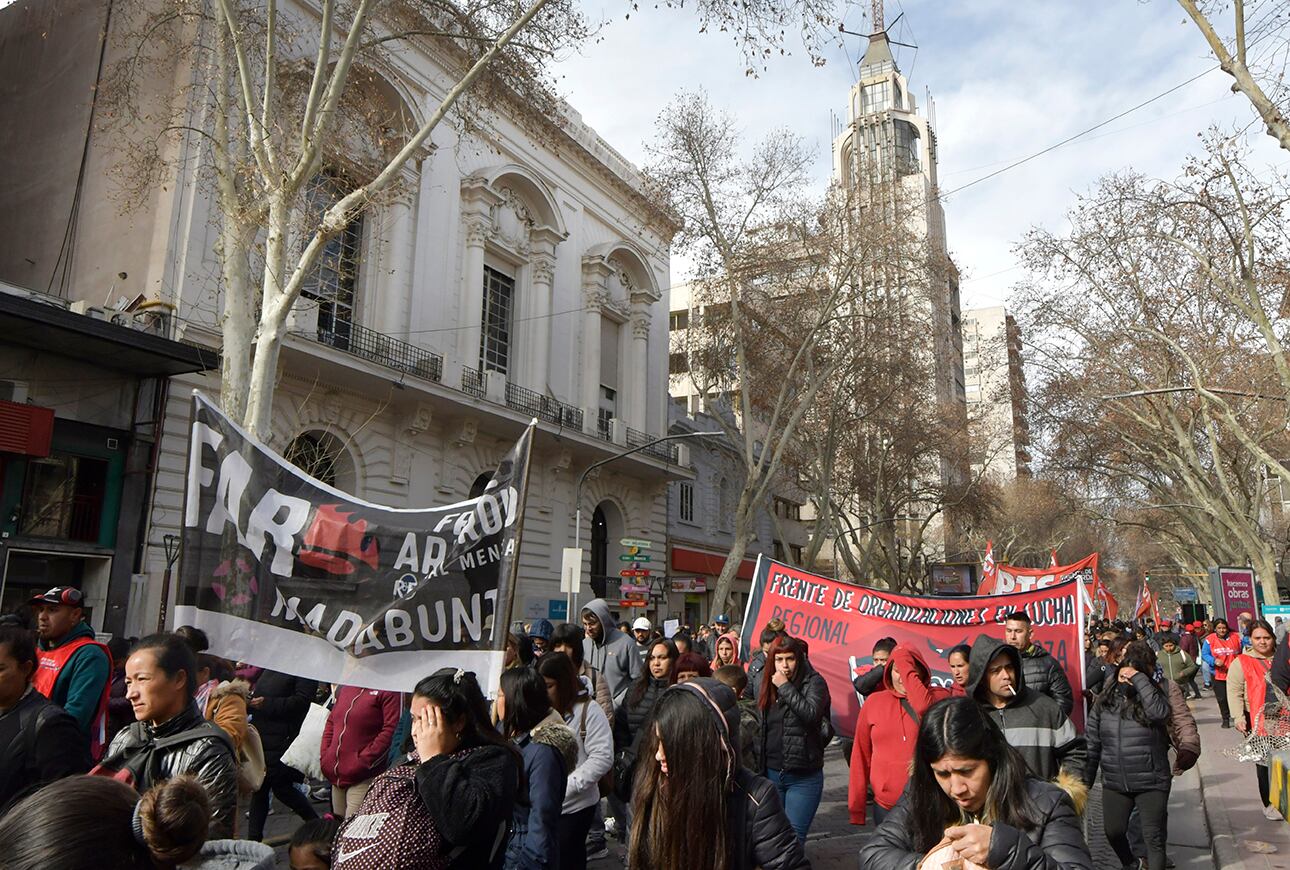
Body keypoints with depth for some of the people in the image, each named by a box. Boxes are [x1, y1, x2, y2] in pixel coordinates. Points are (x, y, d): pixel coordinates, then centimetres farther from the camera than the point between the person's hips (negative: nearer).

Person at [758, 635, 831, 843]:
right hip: (771, 773, 5)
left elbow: (811, 714, -25)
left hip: (803, 777, -5)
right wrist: (760, 768, 13)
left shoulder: (814, 682, -6)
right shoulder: (769, 685, 9)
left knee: (794, 836, -4)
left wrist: (785, 687, -18)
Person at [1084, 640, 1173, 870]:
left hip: (1151, 783, -3)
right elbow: (1091, 743, 2)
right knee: (1113, 832, 15)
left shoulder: (1153, 695, -6)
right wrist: (1085, 781, 1)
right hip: (1114, 783, 4)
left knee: (1153, 837, 5)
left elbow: (1159, 712, -32)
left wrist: (1139, 679, -26)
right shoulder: (1104, 701, 0)